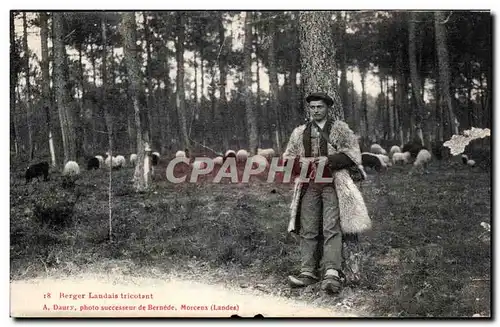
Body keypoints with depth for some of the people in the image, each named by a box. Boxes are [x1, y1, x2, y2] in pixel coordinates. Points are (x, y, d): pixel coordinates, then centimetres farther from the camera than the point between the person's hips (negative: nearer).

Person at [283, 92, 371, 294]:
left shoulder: (340, 129, 8)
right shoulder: (299, 132, 18)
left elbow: (354, 155, 1)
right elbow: (287, 157, 20)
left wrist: (330, 160, -11)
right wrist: (300, 161, -2)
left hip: (333, 185, -3)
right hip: (308, 186, 4)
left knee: (332, 229, -13)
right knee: (308, 231, 0)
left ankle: (332, 274, -18)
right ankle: (308, 272, 3)